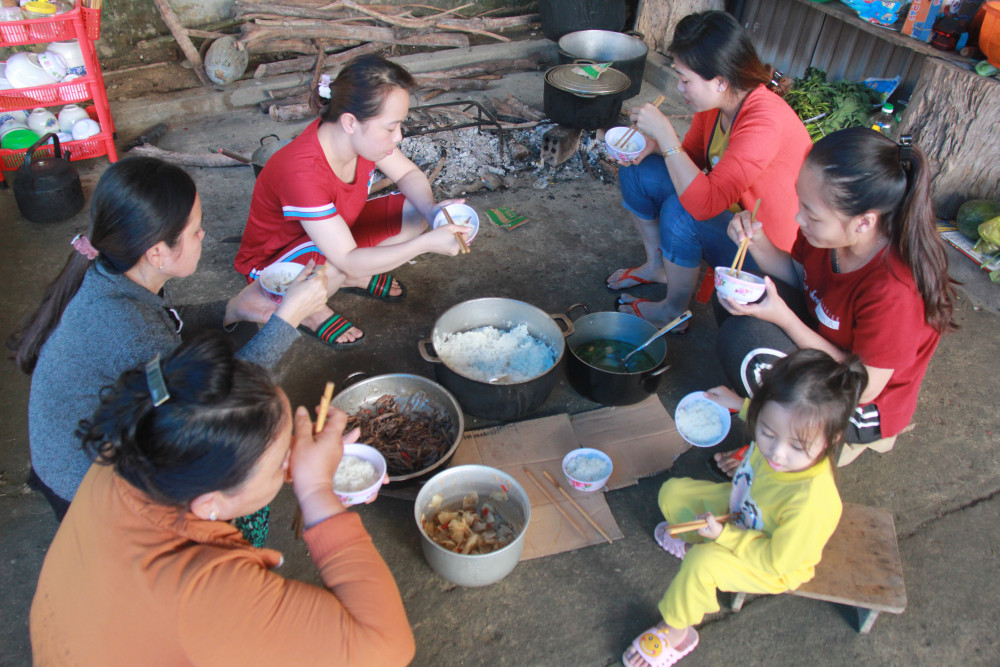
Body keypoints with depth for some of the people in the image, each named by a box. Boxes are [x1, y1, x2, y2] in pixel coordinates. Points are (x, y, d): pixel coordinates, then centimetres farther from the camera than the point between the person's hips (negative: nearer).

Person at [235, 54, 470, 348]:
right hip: (274, 261, -7)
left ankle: (354, 278, 5)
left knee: (415, 211, -10)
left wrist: (430, 211, -25)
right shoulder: (303, 174, -41)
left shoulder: (359, 135, -20)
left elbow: (408, 174, -3)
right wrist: (426, 242, -43)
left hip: (339, 229, 7)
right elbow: (348, 261, -39)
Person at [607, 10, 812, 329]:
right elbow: (691, 157, 9)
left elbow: (704, 203, -39)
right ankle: (656, 266, 20)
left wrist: (664, 133, -34)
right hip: (728, 210, 8)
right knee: (636, 172, -2)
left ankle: (674, 312, -6)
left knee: (680, 212, -31)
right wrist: (654, 146, -12)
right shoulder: (716, 103, -9)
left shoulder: (765, 121, -33)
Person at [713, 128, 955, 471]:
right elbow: (797, 276, 4)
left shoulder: (894, 291, -37)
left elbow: (862, 388, -26)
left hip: (862, 408, -7)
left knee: (743, 337, -27)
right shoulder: (830, 231, -17)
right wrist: (759, 243, -18)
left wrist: (783, 317, -31)